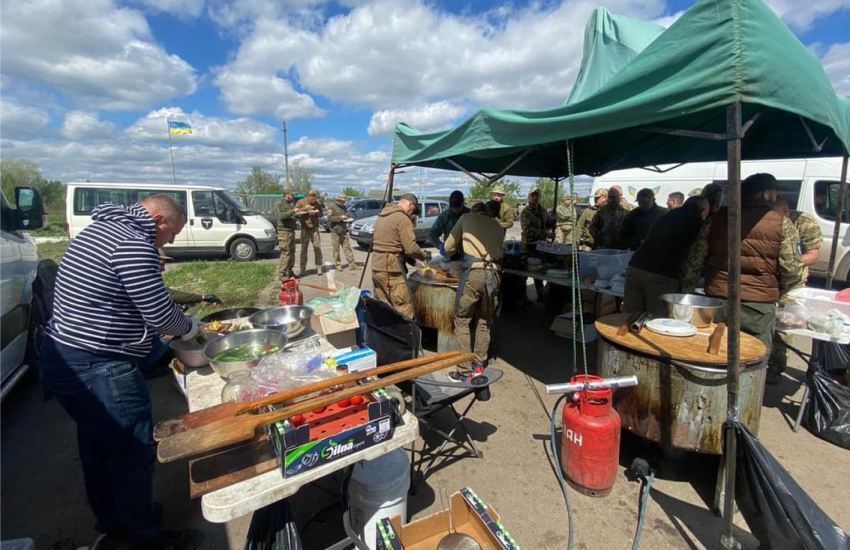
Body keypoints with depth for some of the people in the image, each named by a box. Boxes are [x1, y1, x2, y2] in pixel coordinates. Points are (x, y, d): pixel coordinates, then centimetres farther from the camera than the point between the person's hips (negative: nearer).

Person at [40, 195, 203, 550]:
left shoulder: (102, 228, 12)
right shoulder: (134, 243, -20)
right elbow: (159, 313, -21)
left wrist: (170, 326, 13)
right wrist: (189, 328, -1)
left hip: (63, 359, 11)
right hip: (97, 370, -11)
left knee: (97, 445, 23)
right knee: (134, 452, 5)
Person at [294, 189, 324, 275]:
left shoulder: (318, 203, 5)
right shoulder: (301, 202, -3)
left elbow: (321, 214, 12)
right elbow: (295, 213, -11)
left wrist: (316, 213, -10)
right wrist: (304, 209, -22)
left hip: (315, 228, 2)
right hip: (305, 229, -2)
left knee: (317, 248, -5)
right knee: (304, 249, 0)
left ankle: (319, 268, 2)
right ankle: (302, 269, 7)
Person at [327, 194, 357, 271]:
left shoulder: (344, 207, 17)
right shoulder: (332, 207, -2)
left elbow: (347, 216, 26)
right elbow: (329, 218, -14)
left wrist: (349, 219, 3)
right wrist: (340, 217, -21)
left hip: (344, 231, 5)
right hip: (335, 231, -5)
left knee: (347, 247, -1)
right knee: (336, 249, -1)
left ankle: (351, 264, -3)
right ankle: (338, 265, 9)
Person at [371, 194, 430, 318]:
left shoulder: (382, 216, 15)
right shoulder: (403, 219, -11)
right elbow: (411, 248, -17)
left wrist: (406, 257, 18)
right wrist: (424, 255, 3)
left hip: (377, 266, 9)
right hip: (391, 269, -9)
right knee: (404, 309, -2)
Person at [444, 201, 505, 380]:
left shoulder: (467, 218, 15)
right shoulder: (499, 227, 23)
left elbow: (448, 247, 17)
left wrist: (463, 248, 39)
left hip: (474, 273, -4)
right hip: (494, 274, 4)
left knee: (462, 322, 6)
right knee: (484, 322, 17)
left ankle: (465, 371, 7)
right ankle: (479, 365, 25)